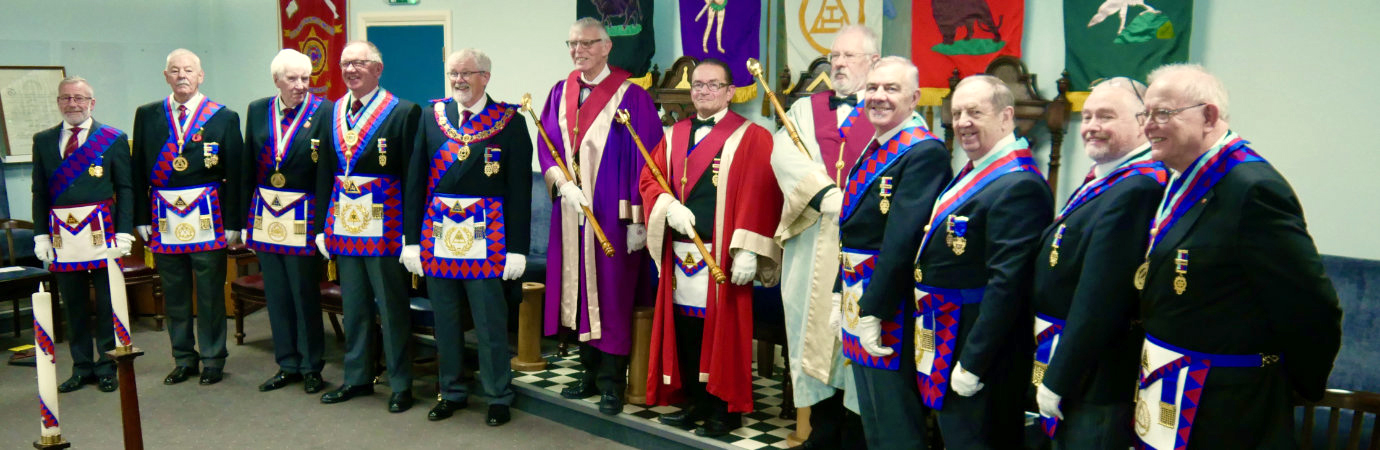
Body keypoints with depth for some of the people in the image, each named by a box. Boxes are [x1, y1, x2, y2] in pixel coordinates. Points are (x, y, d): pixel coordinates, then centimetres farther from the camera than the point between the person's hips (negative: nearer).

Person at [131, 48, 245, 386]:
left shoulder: (224, 117, 1)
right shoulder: (147, 116, 9)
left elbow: (235, 174, -2)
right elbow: (139, 171, 9)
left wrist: (234, 221, -7)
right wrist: (141, 218, 3)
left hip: (208, 219, -3)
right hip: (164, 220, 3)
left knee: (211, 295, 4)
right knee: (174, 295, 10)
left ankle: (212, 360, 16)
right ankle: (184, 359, 23)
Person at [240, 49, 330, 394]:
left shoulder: (322, 112, -8)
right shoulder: (258, 111, 6)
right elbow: (248, 168, 11)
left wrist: (324, 221, -14)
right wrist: (246, 215, 8)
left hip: (303, 216, -5)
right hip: (265, 215, 5)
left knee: (306, 294, 4)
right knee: (276, 296, 13)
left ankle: (311, 367, 19)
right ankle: (287, 364, 26)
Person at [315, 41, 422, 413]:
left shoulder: (404, 112, -7)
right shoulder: (332, 113, 11)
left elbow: (413, 176, -11)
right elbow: (324, 172, 13)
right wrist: (324, 224, 9)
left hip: (384, 225, -6)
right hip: (344, 223, 6)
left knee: (392, 306, 3)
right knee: (353, 306, 16)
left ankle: (400, 384, 16)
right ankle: (357, 377, 29)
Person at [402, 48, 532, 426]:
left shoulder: (510, 122, -3)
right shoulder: (432, 117, 7)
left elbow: (519, 189, -6)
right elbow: (416, 181, 7)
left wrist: (517, 249, -9)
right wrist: (412, 238, 3)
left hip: (486, 239, -3)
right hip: (437, 235, 4)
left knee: (491, 323, 4)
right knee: (444, 321, 13)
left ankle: (498, 397, 19)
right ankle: (451, 392, 29)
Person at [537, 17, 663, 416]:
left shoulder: (630, 96, -7)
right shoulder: (560, 94, 9)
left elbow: (645, 160, -9)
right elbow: (546, 147, 7)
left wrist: (638, 219, -13)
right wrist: (563, 182, -12)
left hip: (612, 214, -5)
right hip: (571, 212, 5)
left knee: (611, 295, 0)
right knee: (580, 292, 11)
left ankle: (612, 382, 11)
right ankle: (590, 372, 25)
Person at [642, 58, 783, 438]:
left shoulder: (751, 138, -3)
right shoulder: (675, 135, 14)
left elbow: (760, 196, -10)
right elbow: (650, 180, 12)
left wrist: (748, 250, -17)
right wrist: (668, 206, -9)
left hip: (723, 255, -5)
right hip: (680, 252, 5)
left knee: (723, 330, 0)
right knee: (685, 328, 9)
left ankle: (727, 407, 14)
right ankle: (697, 402, 23)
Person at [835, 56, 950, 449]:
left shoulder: (925, 152, -17)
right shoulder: (873, 148, 12)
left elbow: (902, 240, -23)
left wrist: (873, 311, -22)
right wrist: (840, 294, 14)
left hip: (891, 306, -9)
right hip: (858, 297, 9)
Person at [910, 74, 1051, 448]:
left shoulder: (1019, 185, -20)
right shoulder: (975, 173, 12)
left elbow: (1007, 284, -25)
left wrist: (972, 362, -23)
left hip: (979, 350, -10)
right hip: (948, 346, 10)